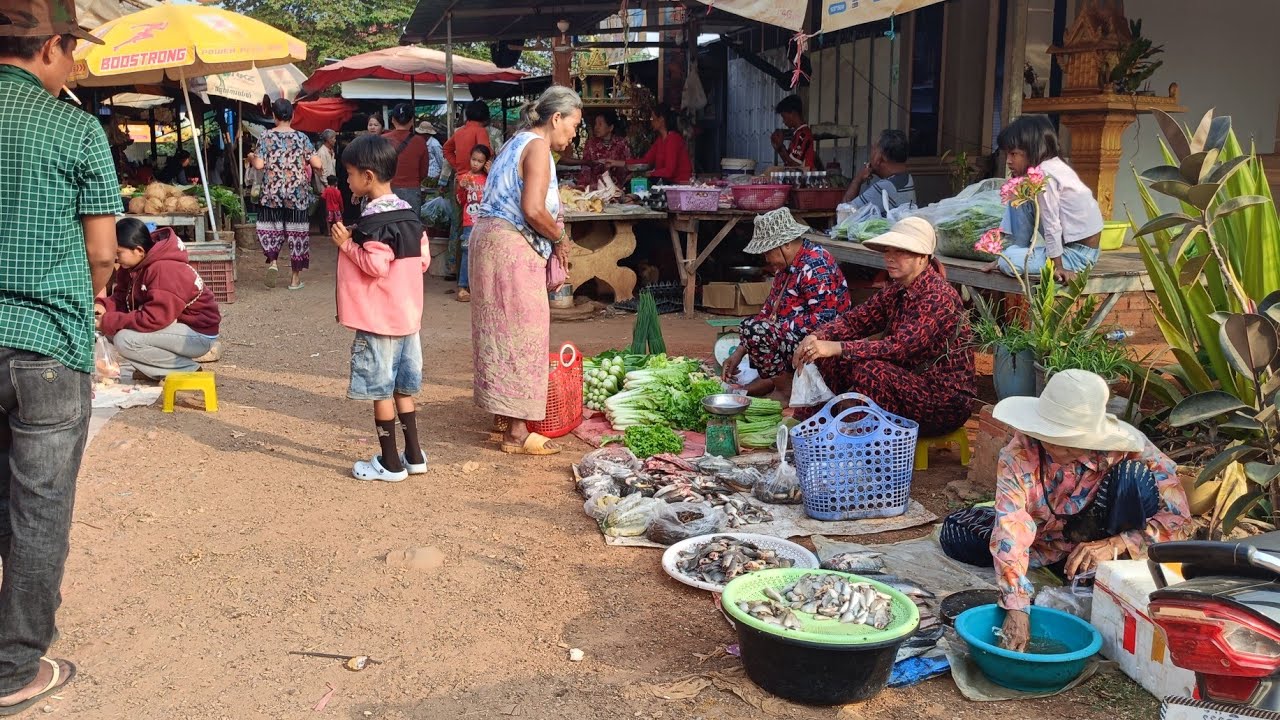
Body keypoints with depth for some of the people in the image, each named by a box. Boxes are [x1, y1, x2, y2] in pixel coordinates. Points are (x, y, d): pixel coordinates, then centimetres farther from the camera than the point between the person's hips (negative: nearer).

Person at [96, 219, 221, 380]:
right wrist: (103, 306, -13)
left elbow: (153, 319, -32)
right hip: (174, 324, 10)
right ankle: (158, 368, 9)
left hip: (198, 333, -10)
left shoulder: (165, 271, -27)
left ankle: (188, 370, -10)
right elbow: (122, 297, 9)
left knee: (125, 340, -24)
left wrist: (108, 322, -25)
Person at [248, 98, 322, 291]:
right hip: (297, 193, 0)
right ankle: (295, 277, 8)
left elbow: (259, 165, -8)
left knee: (271, 227, 16)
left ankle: (272, 261, -8)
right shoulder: (301, 137, -2)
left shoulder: (266, 136, -3)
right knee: (296, 230, 6)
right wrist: (305, 159, 16)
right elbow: (317, 164, -6)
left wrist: (251, 157, 14)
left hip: (272, 192, 0)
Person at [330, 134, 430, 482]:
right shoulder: (409, 214, 8)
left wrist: (347, 244, -11)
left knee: (380, 389, 2)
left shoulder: (374, 221, -17)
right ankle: (414, 455, 21)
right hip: (407, 314, 8)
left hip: (378, 319, -8)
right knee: (402, 386, 16)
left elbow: (374, 265, -24)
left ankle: (390, 463, 9)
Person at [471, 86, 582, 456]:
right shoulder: (538, 147, -10)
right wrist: (559, 239, -5)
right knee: (520, 333, -6)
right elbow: (533, 209, -21)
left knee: (500, 330, 15)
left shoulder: (517, 143, 20)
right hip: (512, 247, -10)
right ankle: (516, 432, -2)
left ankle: (502, 418, 24)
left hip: (489, 239, 10)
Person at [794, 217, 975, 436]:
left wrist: (837, 348, -37)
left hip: (947, 402, -8)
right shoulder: (897, 291, 6)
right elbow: (857, 319, 1)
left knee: (870, 370, -31)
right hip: (913, 383, 8)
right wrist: (816, 337, -19)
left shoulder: (938, 296, -20)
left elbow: (900, 347, -30)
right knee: (831, 359, -3)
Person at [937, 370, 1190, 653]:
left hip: (1096, 542, -1)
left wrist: (1115, 545, -39)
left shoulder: (1127, 447, -28)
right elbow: (1011, 531, -37)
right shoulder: (1019, 453, -29)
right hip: (1042, 542, 1)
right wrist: (1016, 609, -46)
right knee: (956, 531, -20)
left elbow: (1179, 519, -25)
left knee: (1134, 474, -29)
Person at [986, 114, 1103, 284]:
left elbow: (1051, 225, -20)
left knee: (1008, 262, -26)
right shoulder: (1053, 165, 8)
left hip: (1077, 254, -10)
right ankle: (1019, 250, 12)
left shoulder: (1042, 175, -20)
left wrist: (1058, 266, -18)